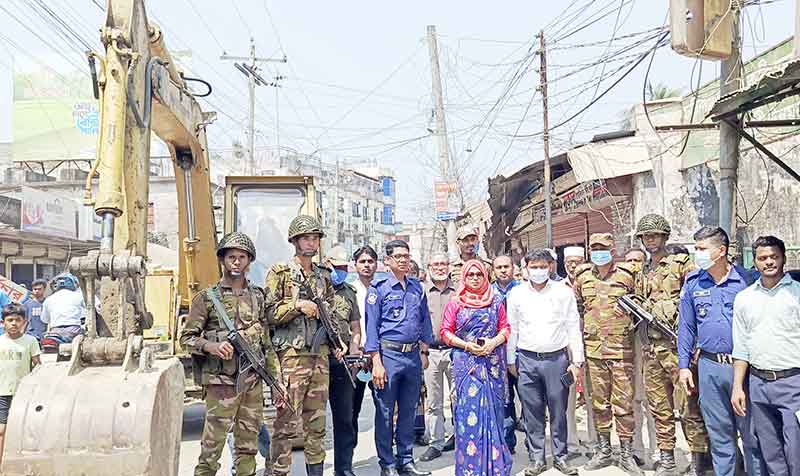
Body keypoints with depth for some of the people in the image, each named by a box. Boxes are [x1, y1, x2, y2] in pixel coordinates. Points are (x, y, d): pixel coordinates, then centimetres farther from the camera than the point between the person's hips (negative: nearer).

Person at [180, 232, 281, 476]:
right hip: (221, 383, -4)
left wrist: (277, 380, 8)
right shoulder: (207, 298, -1)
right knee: (212, 446, -2)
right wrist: (212, 346, -20)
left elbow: (267, 344, 13)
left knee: (248, 446, 11)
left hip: (253, 383, 4)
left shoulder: (258, 297, 10)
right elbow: (187, 338, -1)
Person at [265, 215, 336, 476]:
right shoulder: (280, 273, -1)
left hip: (321, 356, 5)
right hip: (291, 355, -5)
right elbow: (269, 313, -7)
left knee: (317, 423, 11)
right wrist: (297, 305, -17)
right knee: (285, 421, -3)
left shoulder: (323, 276, 15)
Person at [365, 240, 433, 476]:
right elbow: (371, 326, -7)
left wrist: (423, 352, 12)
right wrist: (376, 362, -12)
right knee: (385, 412, 2)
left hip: (413, 355, 5)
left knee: (408, 411, 13)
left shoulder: (417, 287, 11)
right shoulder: (379, 288, -4)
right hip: (388, 354, -5)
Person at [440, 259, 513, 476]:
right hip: (466, 363, -1)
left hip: (492, 362, 2)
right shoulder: (455, 304, 3)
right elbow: (445, 332, 2)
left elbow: (505, 328, 8)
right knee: (469, 411, -3)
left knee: (491, 410, 5)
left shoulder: (496, 302, 8)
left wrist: (494, 342, -10)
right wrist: (467, 345, -11)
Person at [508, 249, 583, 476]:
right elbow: (511, 329, 9)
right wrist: (511, 360, 9)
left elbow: (573, 328, 4)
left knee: (559, 411, 4)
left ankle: (561, 457, 19)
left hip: (557, 358, -1)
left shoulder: (564, 292, 3)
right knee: (532, 412, 5)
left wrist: (577, 361, 1)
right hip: (526, 359, 1)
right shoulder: (516, 294, 6)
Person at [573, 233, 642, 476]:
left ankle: (626, 453, 13)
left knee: (624, 402, 0)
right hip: (593, 347, 3)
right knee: (599, 402, 10)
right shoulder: (582, 275, 8)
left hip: (621, 347, -3)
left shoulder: (627, 274, -1)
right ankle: (603, 451, 23)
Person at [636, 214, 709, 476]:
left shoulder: (682, 263, -3)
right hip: (651, 347, 7)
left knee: (688, 405, -4)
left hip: (678, 344, -7)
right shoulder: (645, 271, 17)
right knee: (659, 407, 11)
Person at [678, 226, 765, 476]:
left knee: (752, 433, 7)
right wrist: (684, 365, 5)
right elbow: (686, 327, 8)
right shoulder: (692, 283, 4)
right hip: (709, 366, 2)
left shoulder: (747, 280, -4)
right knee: (719, 434, 12)